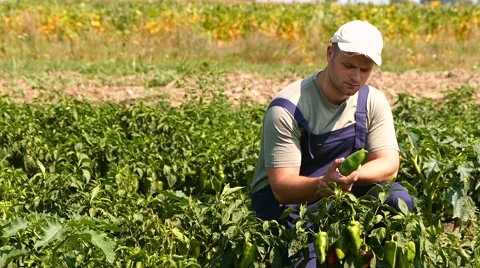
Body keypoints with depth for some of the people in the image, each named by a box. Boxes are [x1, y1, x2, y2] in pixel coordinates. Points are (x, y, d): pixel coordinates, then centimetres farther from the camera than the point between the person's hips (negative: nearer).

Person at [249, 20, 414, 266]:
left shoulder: (374, 102, -4)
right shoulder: (287, 109, -20)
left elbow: (389, 165, -13)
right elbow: (282, 187, -24)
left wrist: (351, 174, -35)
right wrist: (325, 183, -44)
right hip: (285, 201, -4)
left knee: (398, 198, -22)